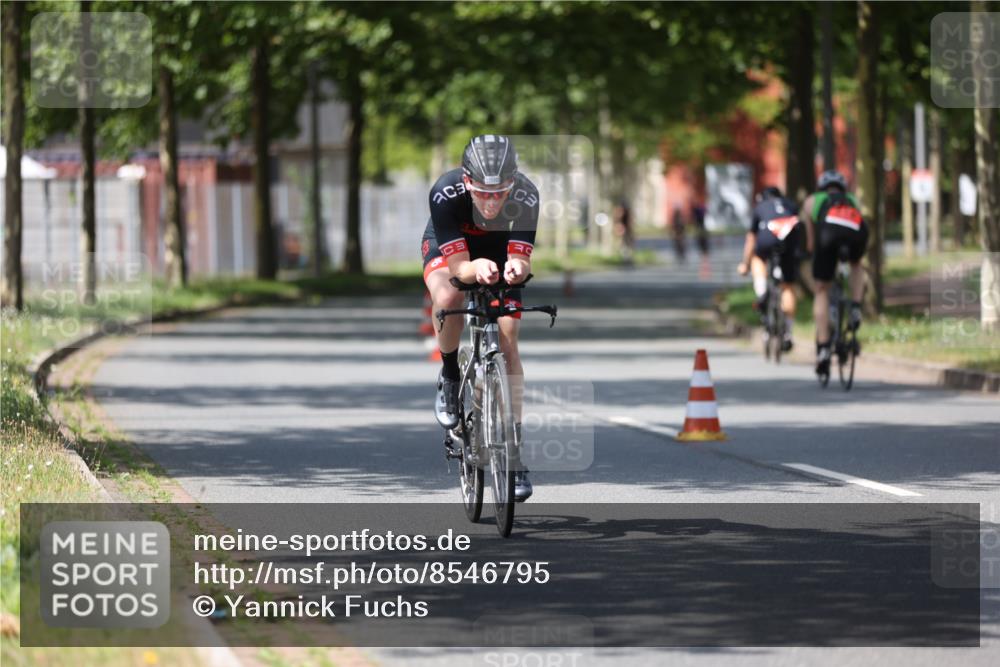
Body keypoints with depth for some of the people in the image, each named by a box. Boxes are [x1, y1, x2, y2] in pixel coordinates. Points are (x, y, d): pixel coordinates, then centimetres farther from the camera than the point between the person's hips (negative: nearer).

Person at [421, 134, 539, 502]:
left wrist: (515, 268, -57)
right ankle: (449, 378, -5)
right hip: (447, 247, -1)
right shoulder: (445, 193, -38)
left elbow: (521, 258, -33)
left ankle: (514, 454, -5)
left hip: (499, 250, 1)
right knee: (448, 298, -35)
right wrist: (477, 268, -61)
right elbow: (457, 265, -38)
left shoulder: (525, 196, -34)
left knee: (507, 342, -11)